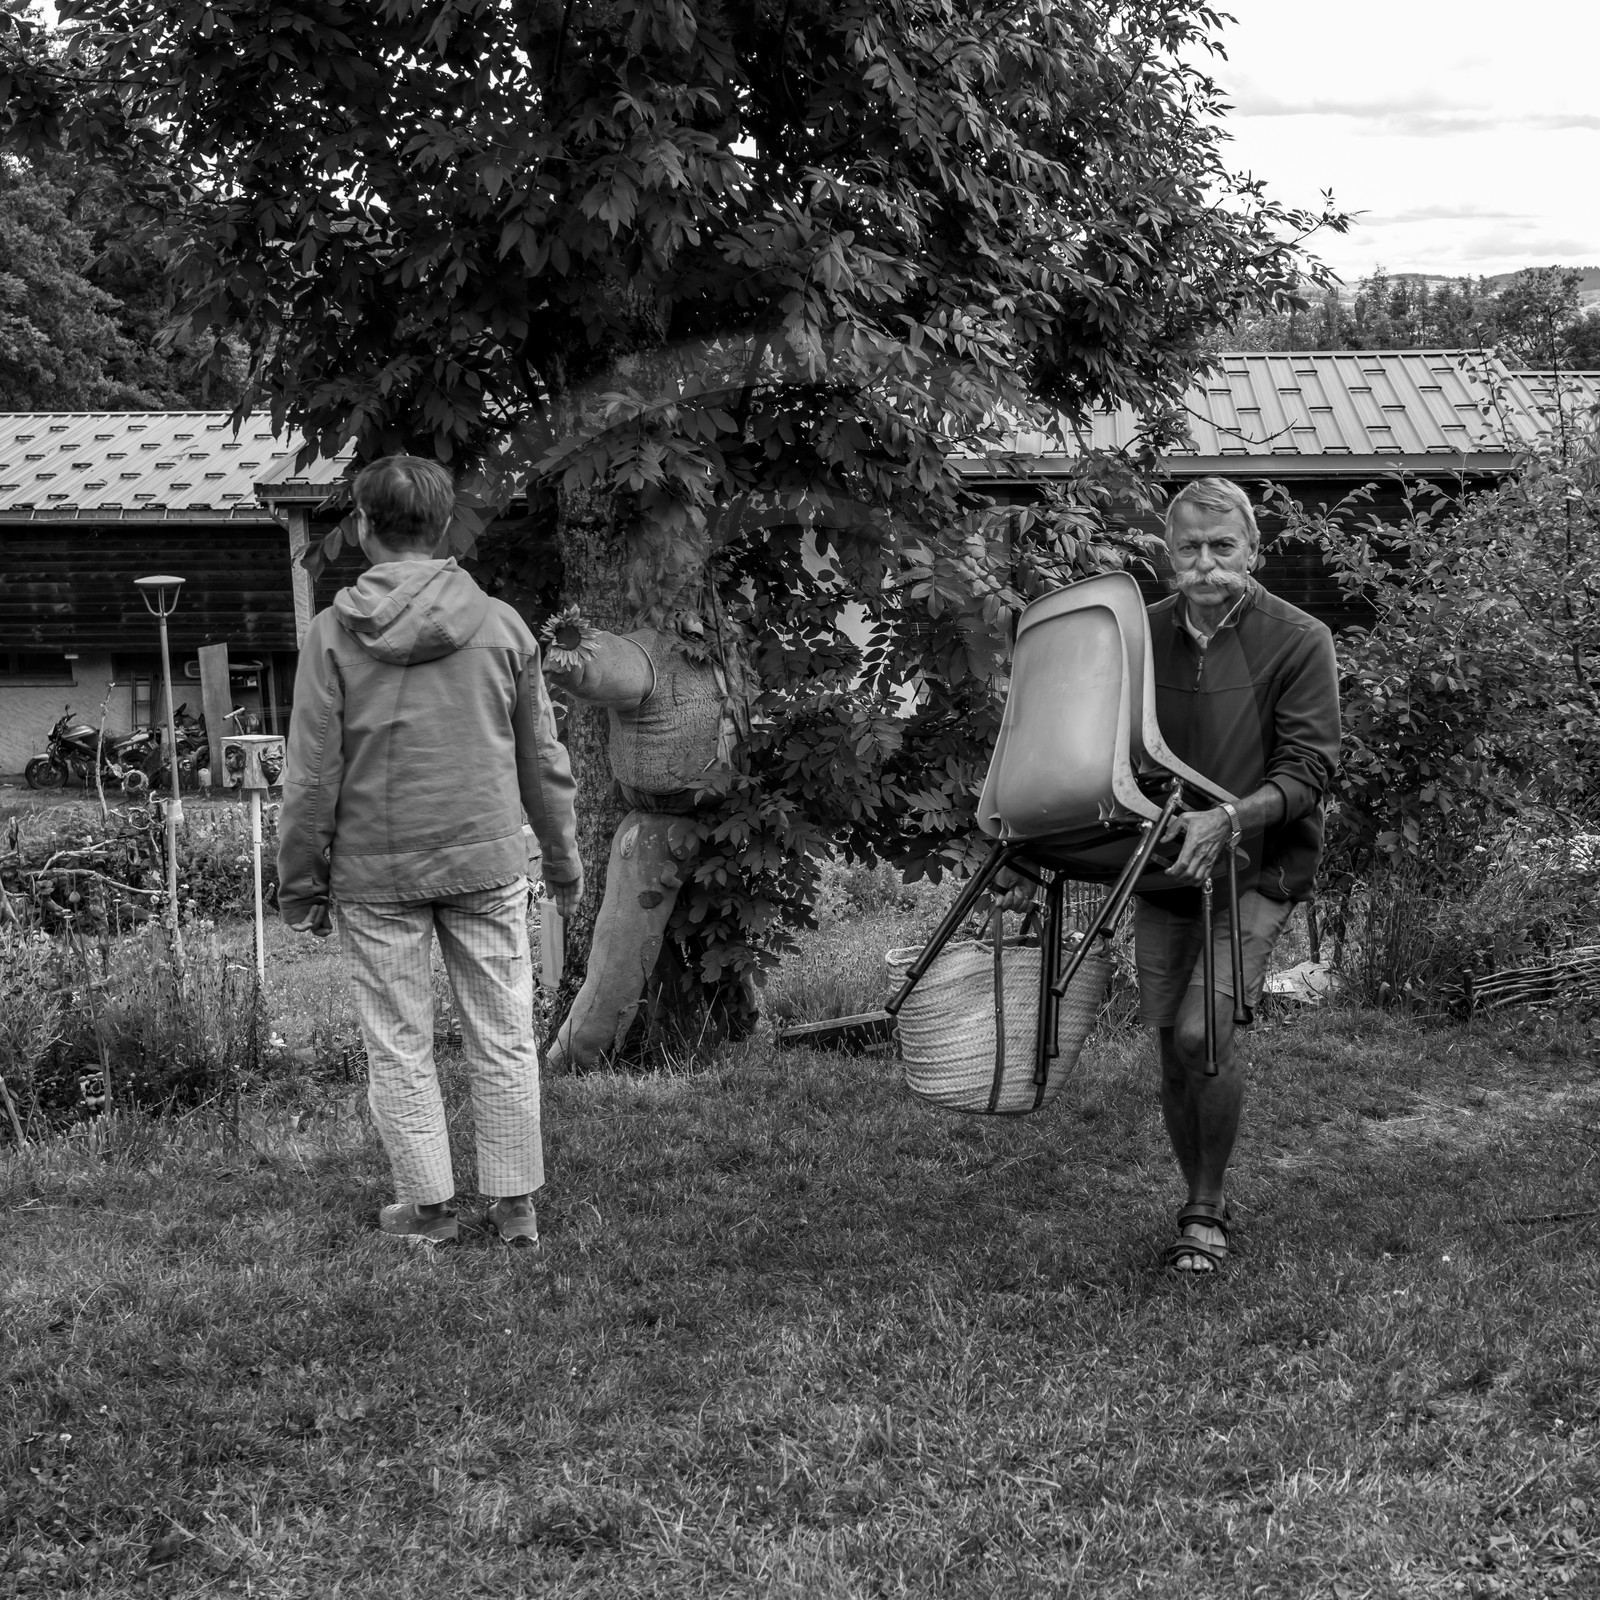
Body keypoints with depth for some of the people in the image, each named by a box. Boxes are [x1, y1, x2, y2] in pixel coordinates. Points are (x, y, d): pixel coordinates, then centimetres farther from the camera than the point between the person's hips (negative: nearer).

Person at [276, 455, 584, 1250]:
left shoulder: (333, 633, -7)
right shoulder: (501, 626, -1)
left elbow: (311, 777, -6)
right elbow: (543, 762, 5)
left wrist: (300, 884, 4)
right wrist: (564, 862, 16)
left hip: (376, 872, -2)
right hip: (487, 863, 2)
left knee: (399, 1045, 9)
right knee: (504, 1039, 10)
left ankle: (427, 1205, 16)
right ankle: (515, 1205, 15)